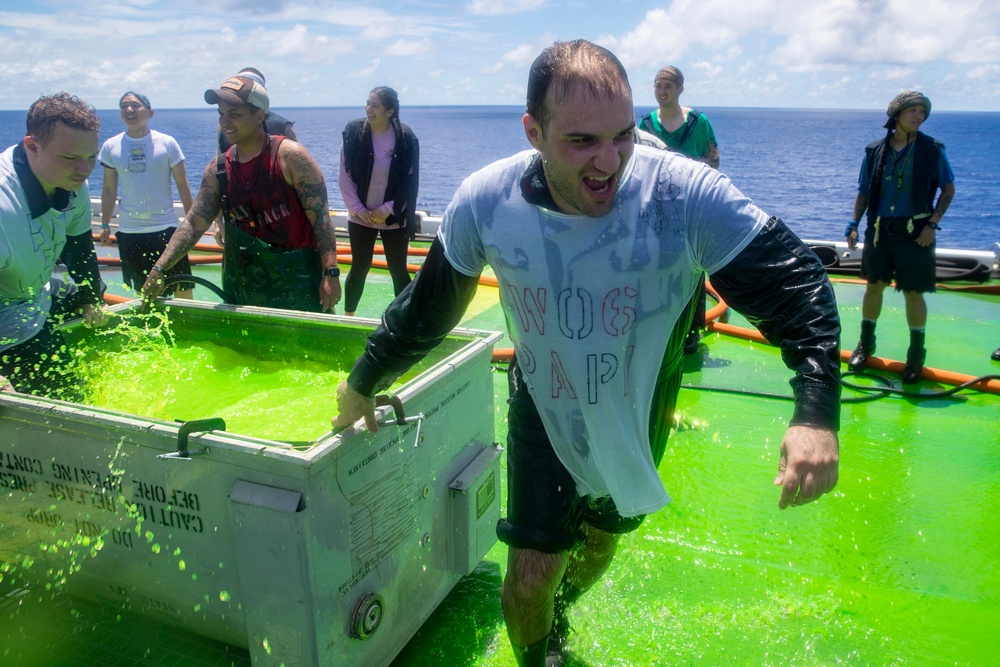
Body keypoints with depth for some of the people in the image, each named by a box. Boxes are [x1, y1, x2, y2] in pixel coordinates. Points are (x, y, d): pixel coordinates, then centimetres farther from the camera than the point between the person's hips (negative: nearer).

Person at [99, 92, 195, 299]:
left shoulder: (167, 143, -3)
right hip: (128, 231, 2)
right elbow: (109, 189, 10)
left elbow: (182, 185, 0)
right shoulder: (110, 147, 3)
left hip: (166, 227, -2)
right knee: (142, 291, 14)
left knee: (183, 287, 0)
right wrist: (105, 225, 9)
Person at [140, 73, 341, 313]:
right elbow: (193, 224, 5)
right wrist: (159, 270, -5)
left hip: (296, 276, -5)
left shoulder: (289, 156, -11)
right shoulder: (218, 168, 5)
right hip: (241, 281, 5)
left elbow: (320, 216, -14)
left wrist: (331, 272, -21)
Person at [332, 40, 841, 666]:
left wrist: (817, 410, -40)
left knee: (597, 546, 24)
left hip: (638, 419, 1)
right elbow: (430, 304, -7)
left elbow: (794, 280, -25)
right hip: (544, 410, 0)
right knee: (530, 578, 2)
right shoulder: (484, 202, -23)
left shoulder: (688, 196, -31)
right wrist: (365, 380, 6)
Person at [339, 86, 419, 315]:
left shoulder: (406, 139, -10)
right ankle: (348, 316, 25)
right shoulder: (353, 132, -7)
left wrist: (386, 210, -11)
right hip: (360, 217, 1)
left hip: (393, 219, -1)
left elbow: (410, 183, -7)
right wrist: (358, 209, -10)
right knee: (359, 268, 9)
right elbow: (345, 177, -4)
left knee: (398, 270, 5)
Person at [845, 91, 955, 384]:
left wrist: (933, 223, -6)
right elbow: (864, 192, 10)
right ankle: (865, 344, 26)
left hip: (915, 232, -2)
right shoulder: (875, 150, 3)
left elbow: (948, 189, 4)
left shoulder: (932, 149, -2)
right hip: (879, 229, 2)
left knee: (913, 292, 0)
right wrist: (854, 223, 0)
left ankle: (916, 354, 15)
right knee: (874, 285, 10)